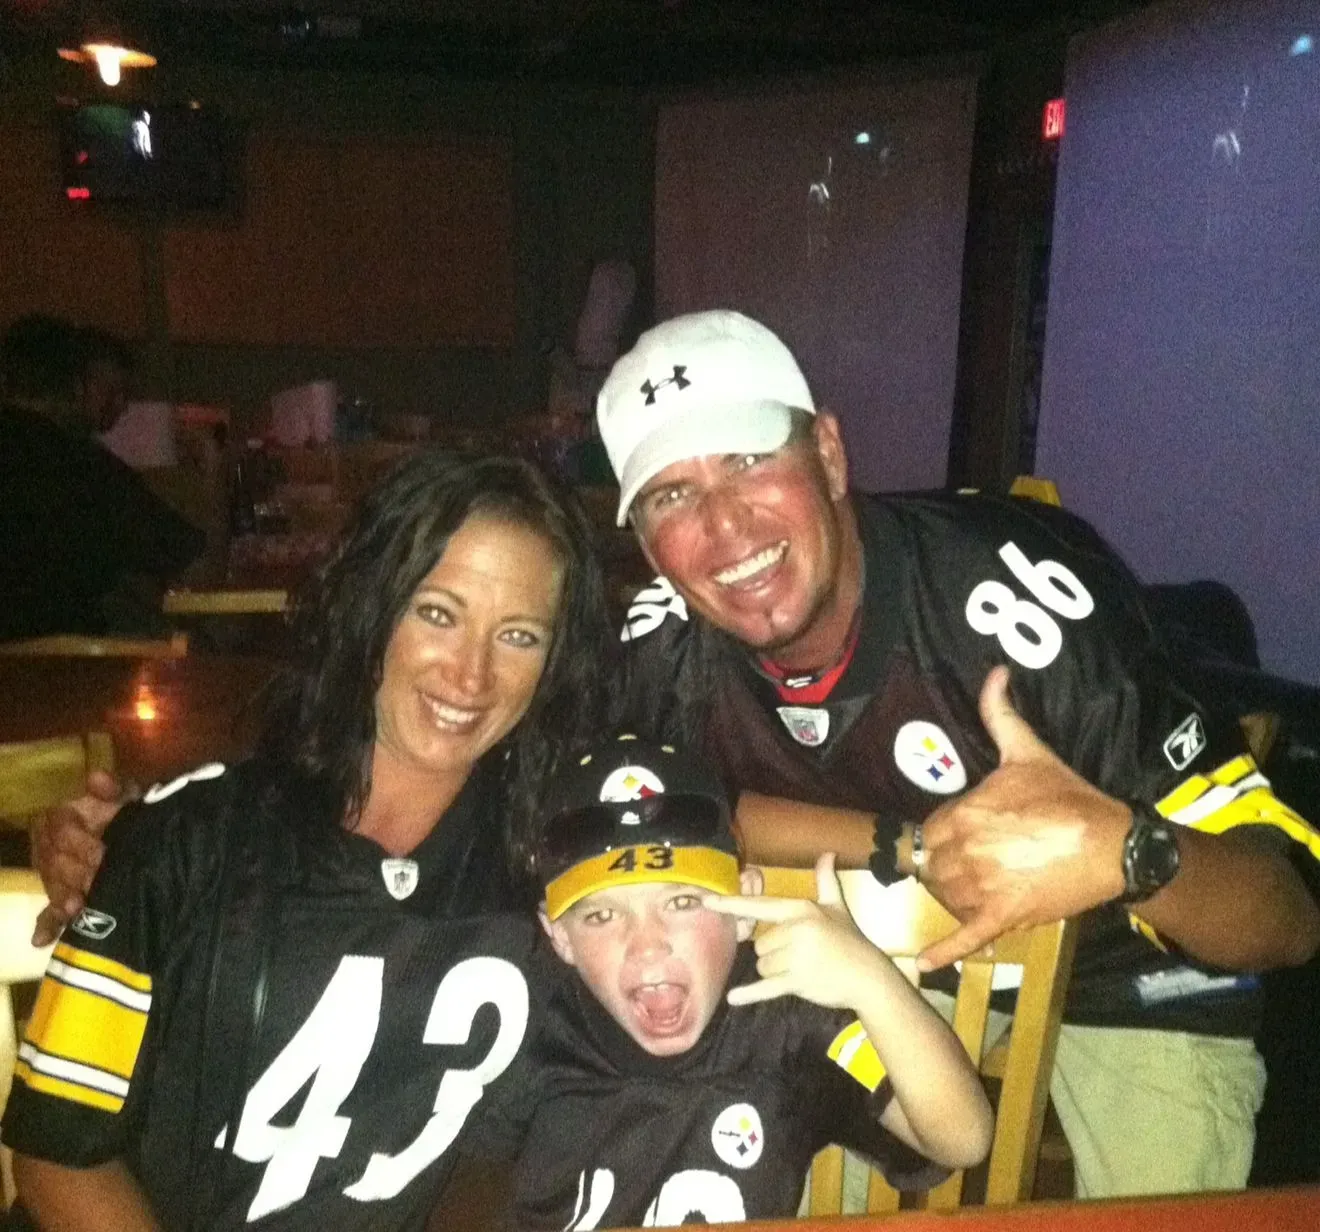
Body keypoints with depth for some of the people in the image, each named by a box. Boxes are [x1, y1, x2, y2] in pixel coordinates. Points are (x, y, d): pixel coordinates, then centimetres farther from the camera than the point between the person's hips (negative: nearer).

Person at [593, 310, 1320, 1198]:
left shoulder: (1006, 593, -34)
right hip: (898, 963, 3)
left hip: (1128, 986, -2)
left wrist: (1121, 851, -51)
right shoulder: (667, 640, -19)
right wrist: (910, 845, -26)